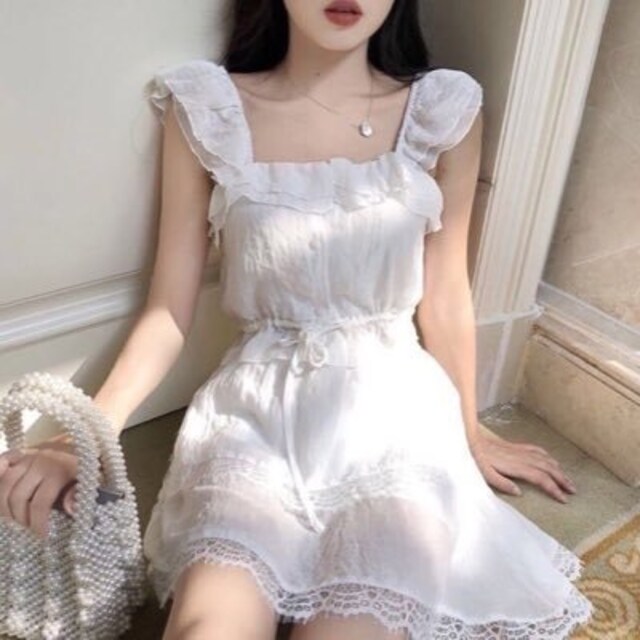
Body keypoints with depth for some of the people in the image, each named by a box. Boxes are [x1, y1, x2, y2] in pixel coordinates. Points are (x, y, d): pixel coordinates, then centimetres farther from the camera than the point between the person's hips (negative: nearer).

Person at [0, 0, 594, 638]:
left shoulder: (443, 112, -2)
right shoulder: (206, 110, -3)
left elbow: (445, 300, 7)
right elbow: (169, 309, 1)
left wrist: (468, 431, 18)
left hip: (391, 406, 1)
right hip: (255, 410, 0)